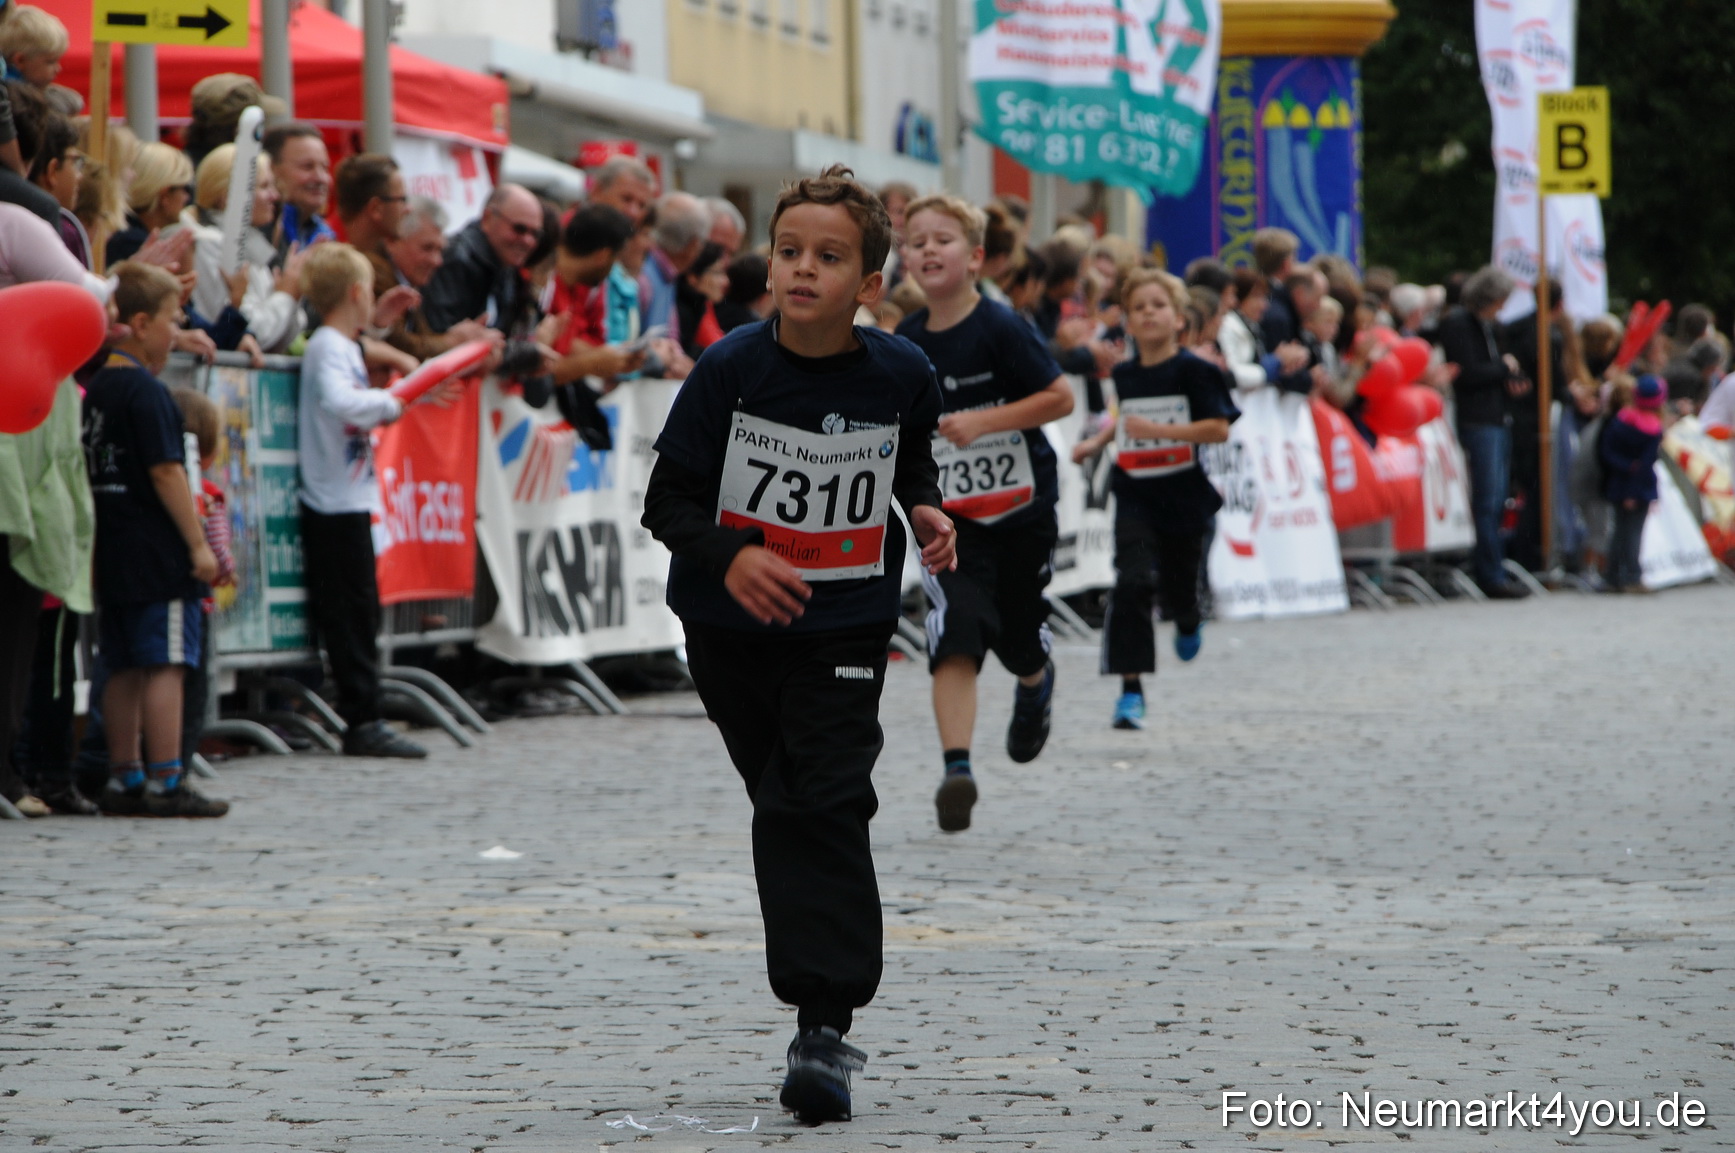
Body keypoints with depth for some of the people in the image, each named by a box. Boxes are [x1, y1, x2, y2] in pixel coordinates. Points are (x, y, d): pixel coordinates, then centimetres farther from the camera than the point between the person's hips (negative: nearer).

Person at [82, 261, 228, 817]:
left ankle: (124, 779, 15)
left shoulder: (96, 389, 12)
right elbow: (166, 472, -17)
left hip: (112, 555, 9)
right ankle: (166, 783, -8)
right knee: (164, 665, -7)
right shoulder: (146, 392, -14)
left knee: (123, 668, 12)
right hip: (157, 554, -9)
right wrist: (198, 543, -13)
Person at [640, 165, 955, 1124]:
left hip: (846, 623, -1)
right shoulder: (730, 369, -13)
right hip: (732, 624, 1)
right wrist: (729, 556, -25)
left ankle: (824, 1026, -15)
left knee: (829, 804, -13)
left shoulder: (900, 375, -7)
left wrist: (925, 510, -5)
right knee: (783, 808, 12)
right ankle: (822, 1003, 28)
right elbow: (669, 498, -8)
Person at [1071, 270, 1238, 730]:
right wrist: (1097, 441, 13)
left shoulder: (1192, 371, -8)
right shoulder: (1125, 375, 6)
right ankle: (1131, 690, -15)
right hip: (1135, 497, 2)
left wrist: (1157, 430, -21)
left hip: (1183, 497, -2)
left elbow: (1220, 429, -15)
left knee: (1178, 586, 11)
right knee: (1133, 581, -17)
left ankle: (1188, 624, 52)